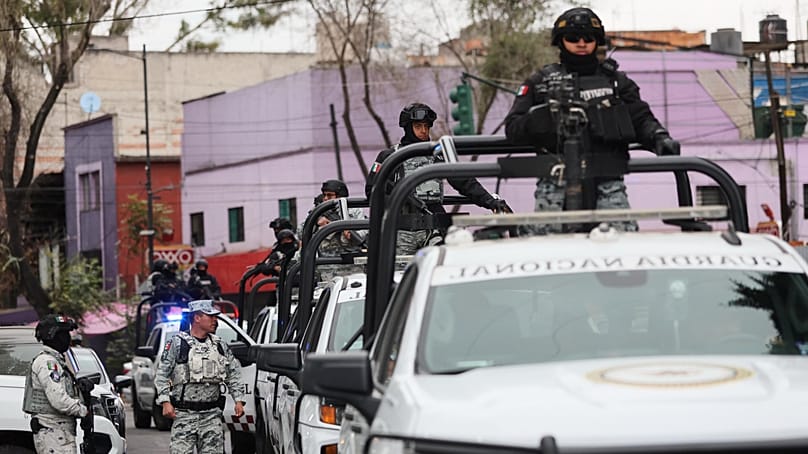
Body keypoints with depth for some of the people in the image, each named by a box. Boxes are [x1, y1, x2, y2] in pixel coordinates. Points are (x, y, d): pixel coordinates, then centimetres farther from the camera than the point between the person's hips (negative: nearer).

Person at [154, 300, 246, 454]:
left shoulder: (220, 345, 13)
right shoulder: (177, 343, 0)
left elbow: (234, 375, 18)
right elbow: (162, 375, -2)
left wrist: (238, 400, 6)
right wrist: (165, 402, -12)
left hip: (212, 414, 4)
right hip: (184, 414, -4)